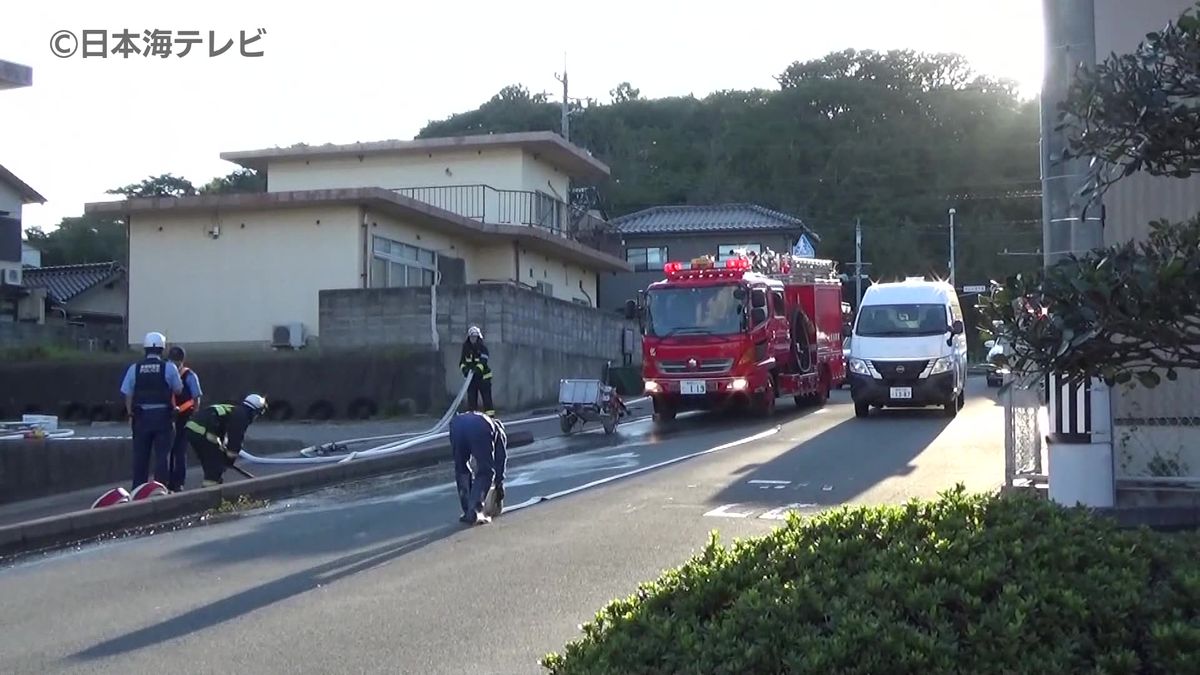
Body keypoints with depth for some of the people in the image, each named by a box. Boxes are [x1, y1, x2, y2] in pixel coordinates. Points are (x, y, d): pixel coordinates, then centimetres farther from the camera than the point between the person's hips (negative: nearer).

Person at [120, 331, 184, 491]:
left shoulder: (134, 368, 1)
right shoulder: (169, 367, -5)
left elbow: (127, 393, 3)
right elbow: (178, 390, 3)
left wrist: (130, 414, 12)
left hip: (141, 416, 2)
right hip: (162, 415, -2)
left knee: (140, 454, 9)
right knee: (161, 454, 3)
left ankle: (138, 489, 12)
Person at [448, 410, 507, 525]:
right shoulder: (500, 432, 37)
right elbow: (501, 460, 35)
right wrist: (499, 484, 44)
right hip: (480, 428, -3)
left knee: (461, 470, 22)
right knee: (486, 472, 11)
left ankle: (468, 512, 18)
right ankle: (474, 513, 0)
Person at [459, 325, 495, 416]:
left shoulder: (482, 347, -9)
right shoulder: (466, 348, 6)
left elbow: (483, 361, -21)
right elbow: (462, 361, 9)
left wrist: (478, 369, -38)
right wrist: (464, 368, -12)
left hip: (483, 376, -4)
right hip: (471, 377, 4)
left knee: (487, 397, -3)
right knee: (471, 397, 4)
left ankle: (490, 414, -1)